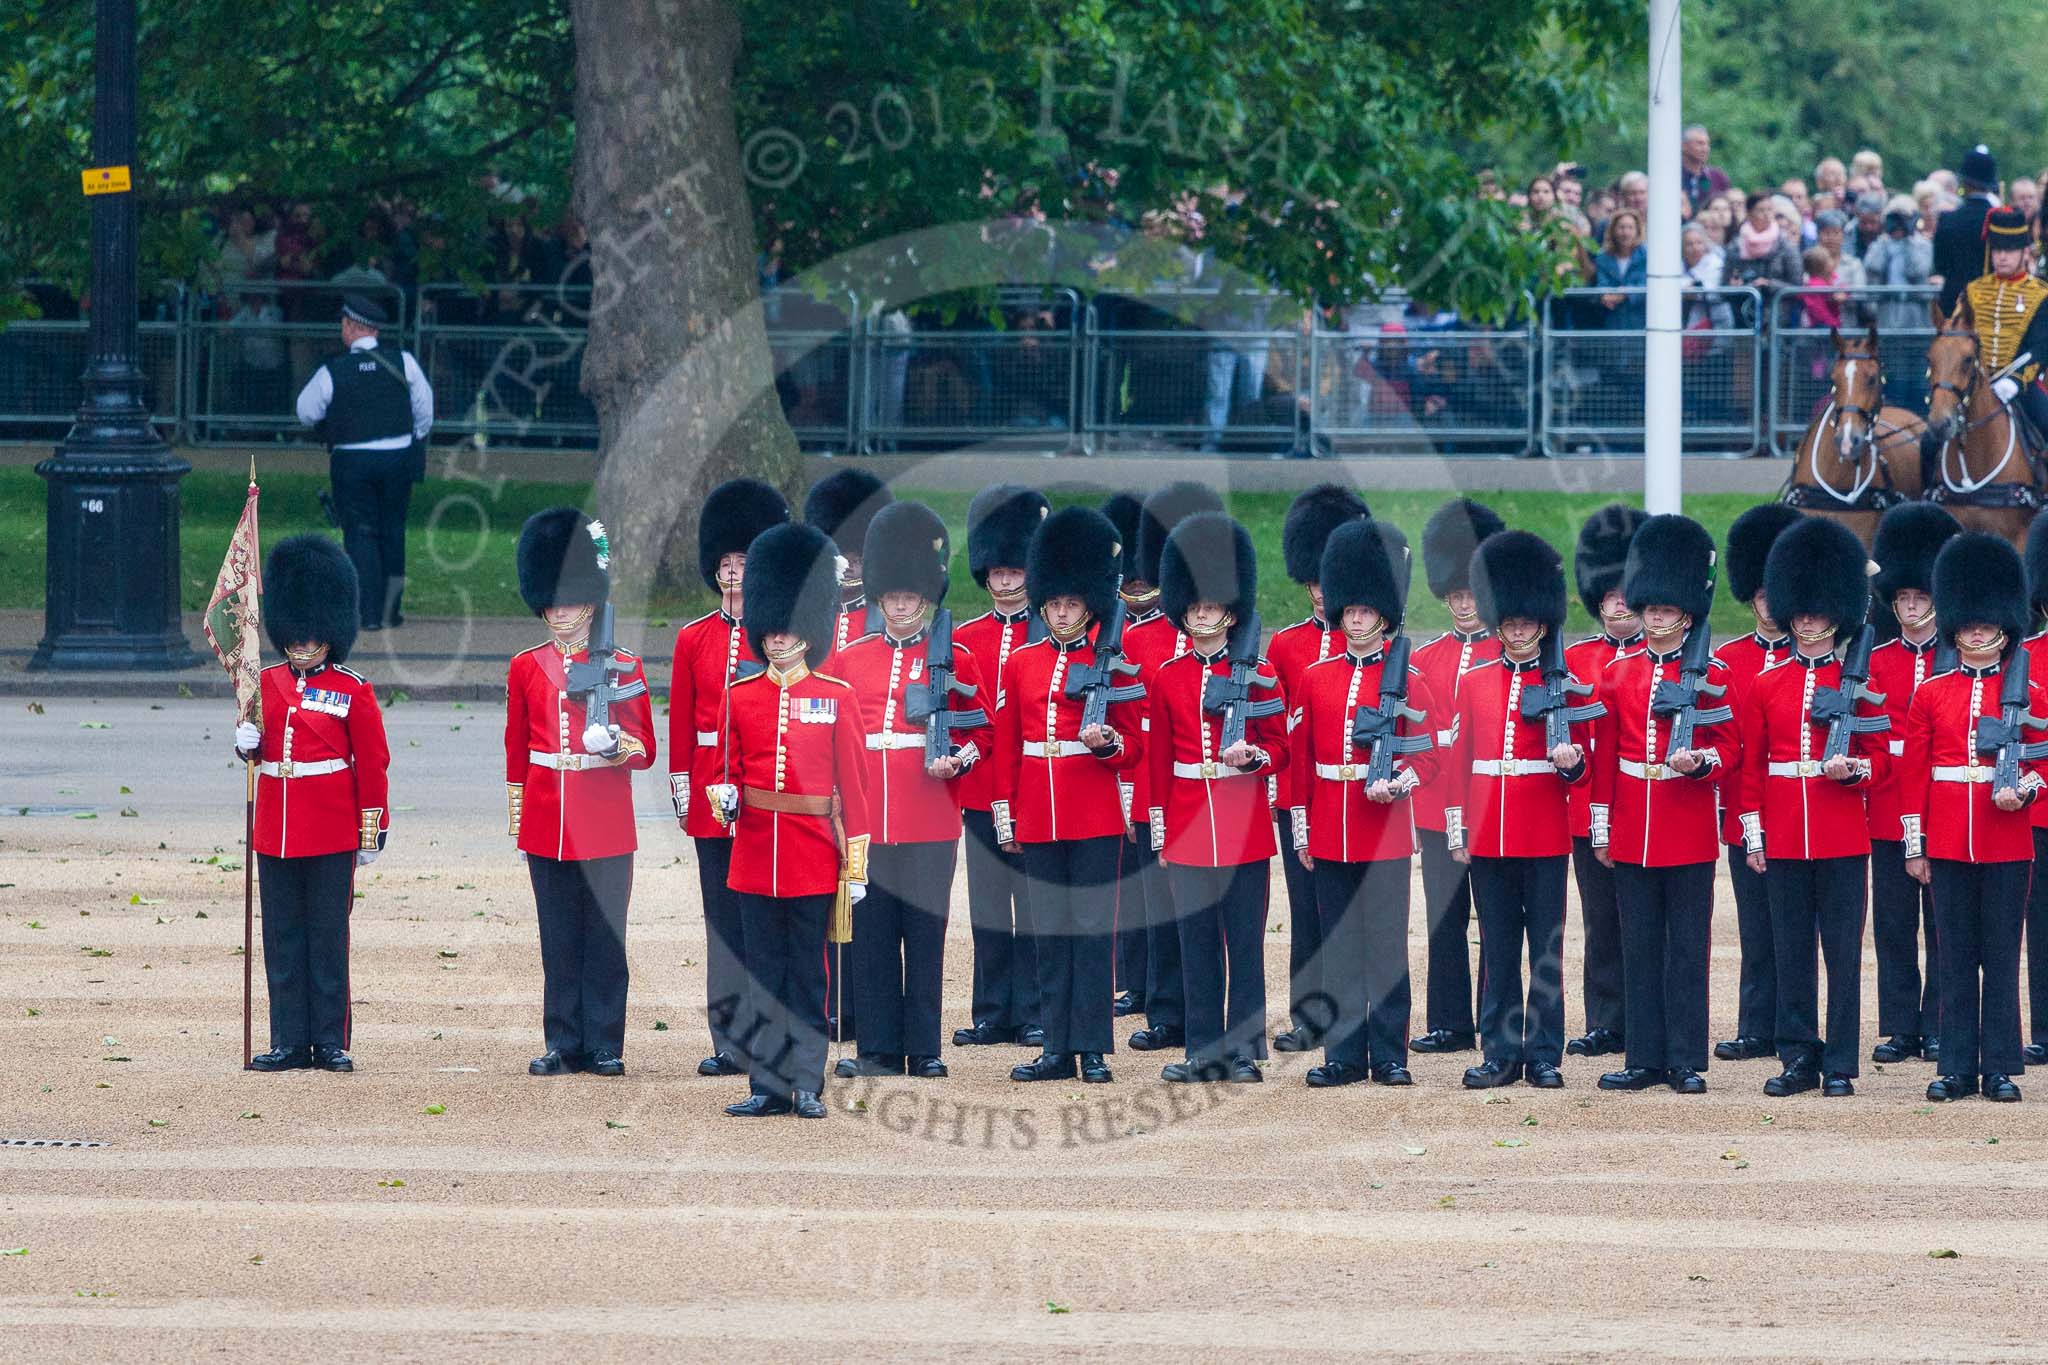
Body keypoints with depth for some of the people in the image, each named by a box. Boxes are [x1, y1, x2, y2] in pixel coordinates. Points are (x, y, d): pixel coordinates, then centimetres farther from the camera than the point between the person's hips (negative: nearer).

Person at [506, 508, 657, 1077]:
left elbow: (646, 749, 2)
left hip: (606, 824, -2)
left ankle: (604, 1046, 4)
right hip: (548, 822, 2)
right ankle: (563, 1045, 9)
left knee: (605, 937, -1)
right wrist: (516, 813, 9)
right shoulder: (526, 667, 7)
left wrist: (621, 747, -19)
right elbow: (516, 749, 13)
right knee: (559, 939, 5)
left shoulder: (622, 666, 1)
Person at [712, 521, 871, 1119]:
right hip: (756, 855, 2)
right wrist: (725, 796, -12)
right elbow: (734, 773, 12)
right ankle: (768, 1085, 7)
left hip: (813, 858, -2)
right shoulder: (743, 698, 6)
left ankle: (807, 1085, 7)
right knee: (763, 973, 4)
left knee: (808, 973, 2)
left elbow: (852, 784, 0)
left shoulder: (837, 699, 0)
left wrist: (856, 865, -3)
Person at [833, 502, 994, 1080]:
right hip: (866, 822, 2)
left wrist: (958, 760, -11)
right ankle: (878, 1049, 9)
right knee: (871, 937, 3)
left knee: (925, 934, 0)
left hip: (930, 822, -2)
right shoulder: (850, 659, 10)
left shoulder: (955, 659, 4)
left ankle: (924, 1051, 6)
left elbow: (984, 731, 8)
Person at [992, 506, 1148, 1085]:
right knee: (1051, 932, 6)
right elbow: (1005, 746, 12)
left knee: (1092, 929, -3)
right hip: (1039, 818, 3)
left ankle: (1093, 1048, 0)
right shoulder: (1020, 664, 9)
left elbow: (1134, 749, 3)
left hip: (1095, 818, -3)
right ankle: (1058, 1047, 9)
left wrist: (1107, 743, -18)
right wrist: (1005, 816, 8)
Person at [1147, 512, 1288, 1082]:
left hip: (1244, 824, -2)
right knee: (1197, 940, 5)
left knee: (1245, 939, 0)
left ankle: (1243, 1050, 4)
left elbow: (1279, 750, 5)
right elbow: (1157, 758, 10)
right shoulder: (1166, 678, 7)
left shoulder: (1259, 676, 1)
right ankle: (1204, 1051, 10)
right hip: (1188, 819, 2)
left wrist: (1252, 755, -17)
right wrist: (1159, 829, 7)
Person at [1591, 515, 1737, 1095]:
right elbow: (1603, 755, 10)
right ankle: (1645, 1058, 11)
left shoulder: (1712, 674, -1)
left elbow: (1729, 748, 2)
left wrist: (1700, 760, -20)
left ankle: (1687, 1062, 4)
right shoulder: (1618, 674, 7)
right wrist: (1600, 826, 7)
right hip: (1632, 829, 3)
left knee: (1687, 948, 0)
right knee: (1639, 947, 6)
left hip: (1688, 828, -3)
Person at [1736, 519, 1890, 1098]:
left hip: (1843, 838, -2)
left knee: (1843, 952, -1)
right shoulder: (1766, 685, 7)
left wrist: (1854, 770, -16)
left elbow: (1882, 758, 5)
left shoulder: (1860, 684, 2)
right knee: (1790, 952, 5)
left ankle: (1840, 1065, 4)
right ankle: (1799, 1057, 11)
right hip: (1783, 840, 2)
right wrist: (1752, 833, 4)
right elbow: (1749, 765, 9)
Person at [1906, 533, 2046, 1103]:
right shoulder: (1931, 694, 6)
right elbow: (1912, 772, 7)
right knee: (1957, 956, 4)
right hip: (1948, 840, 1)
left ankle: (2000, 1069, 5)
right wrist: (1914, 845, 3)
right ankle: (1957, 1068, 8)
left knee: (2001, 956, 1)